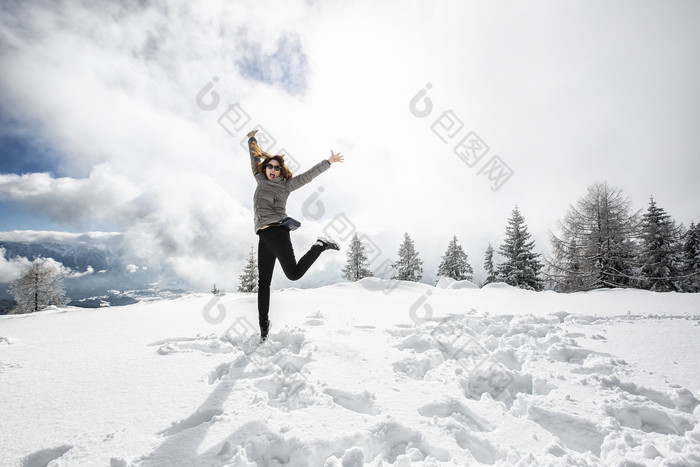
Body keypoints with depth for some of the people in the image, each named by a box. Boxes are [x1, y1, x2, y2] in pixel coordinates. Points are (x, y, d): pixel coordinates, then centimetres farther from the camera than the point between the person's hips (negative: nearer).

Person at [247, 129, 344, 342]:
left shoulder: (285, 184, 7)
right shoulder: (261, 180, 21)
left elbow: (307, 176, 3)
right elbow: (255, 159, 36)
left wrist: (328, 162, -2)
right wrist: (252, 140, 45)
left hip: (276, 231, -5)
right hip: (263, 237, 5)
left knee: (294, 274, -17)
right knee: (263, 282, 4)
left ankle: (320, 246, 4)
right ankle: (264, 323, 12)